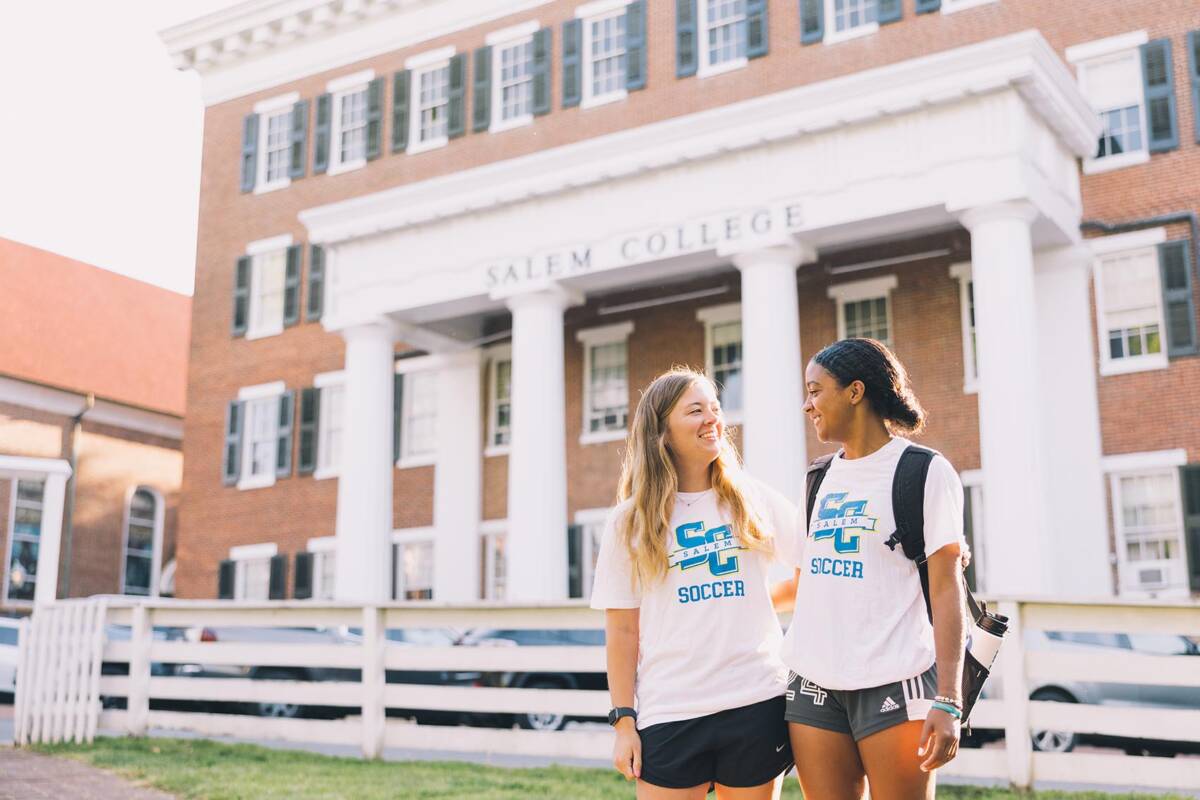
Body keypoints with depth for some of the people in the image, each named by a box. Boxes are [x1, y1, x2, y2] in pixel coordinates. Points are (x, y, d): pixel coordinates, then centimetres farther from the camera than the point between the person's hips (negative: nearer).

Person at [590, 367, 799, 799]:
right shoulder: (629, 521, 2)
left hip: (757, 702, 1)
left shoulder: (755, 501, 5)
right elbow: (622, 631, 1)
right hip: (670, 714, -1)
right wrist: (623, 720, -2)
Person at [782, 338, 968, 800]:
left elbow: (946, 591, -8)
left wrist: (947, 702, -14)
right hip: (813, 685, 5)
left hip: (894, 683, -5)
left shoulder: (925, 472, -2)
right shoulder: (818, 479, 14)